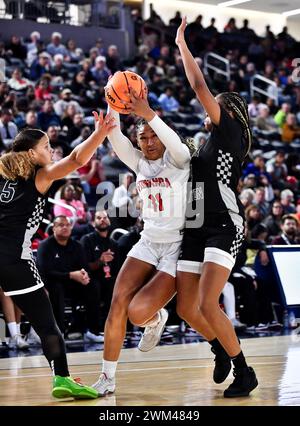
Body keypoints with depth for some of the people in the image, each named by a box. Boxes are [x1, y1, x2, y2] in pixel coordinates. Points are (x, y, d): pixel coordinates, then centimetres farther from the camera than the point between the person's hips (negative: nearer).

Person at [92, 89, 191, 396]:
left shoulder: (177, 160, -4)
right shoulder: (139, 163, 8)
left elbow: (175, 142, -28)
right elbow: (115, 138, -8)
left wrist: (148, 114, -42)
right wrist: (115, 107, -26)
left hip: (177, 247, -5)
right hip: (148, 243, 5)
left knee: (138, 312, -20)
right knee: (117, 302, -15)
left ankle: (155, 319, 18)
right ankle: (108, 377, -5)